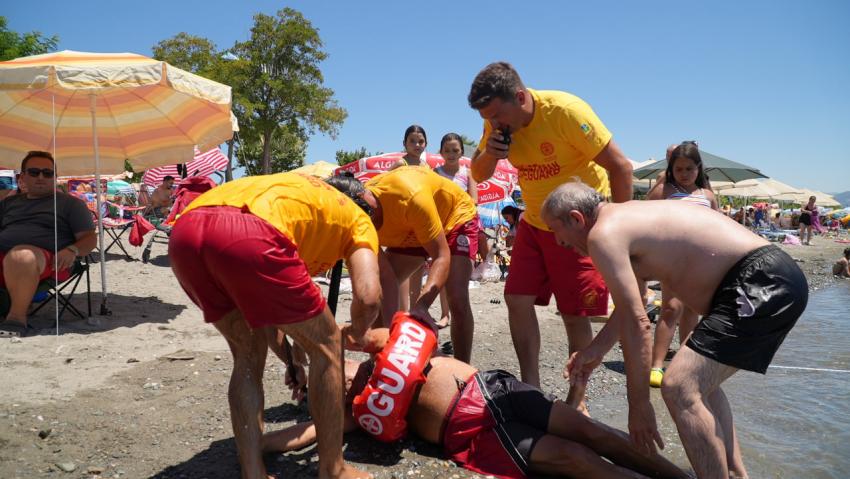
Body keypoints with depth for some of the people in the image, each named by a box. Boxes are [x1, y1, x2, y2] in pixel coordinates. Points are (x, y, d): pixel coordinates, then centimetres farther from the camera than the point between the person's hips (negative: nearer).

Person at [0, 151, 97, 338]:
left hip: (45, 259, -4)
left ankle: (17, 318, -34)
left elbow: (89, 238, 11)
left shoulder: (70, 203, 19)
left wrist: (72, 250, -11)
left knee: (21, 256, -39)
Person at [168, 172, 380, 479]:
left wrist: (291, 361, 52)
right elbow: (368, 297, 7)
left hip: (185, 231, 7)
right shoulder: (358, 220, 27)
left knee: (248, 357, 26)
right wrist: (357, 334, 30)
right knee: (325, 346, 15)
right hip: (246, 236, -7)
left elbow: (263, 304, 44)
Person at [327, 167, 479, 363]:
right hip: (411, 230, 6)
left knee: (458, 299, -21)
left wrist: (421, 306, -51)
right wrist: (391, 327, -37)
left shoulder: (411, 197, -41)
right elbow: (386, 275, -24)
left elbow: (442, 256, -37)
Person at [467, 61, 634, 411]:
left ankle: (576, 399, 15)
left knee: (575, 316, -1)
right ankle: (531, 387, 12)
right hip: (534, 223, 6)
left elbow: (620, 167, -20)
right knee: (518, 301, -1)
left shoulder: (566, 111, -24)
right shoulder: (498, 122, -6)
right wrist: (489, 153, -19)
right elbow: (479, 175, 4)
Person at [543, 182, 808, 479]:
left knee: (680, 388, -16)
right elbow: (630, 306, 29)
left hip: (762, 284, -11)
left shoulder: (604, 233, -12)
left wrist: (638, 404, -8)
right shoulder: (627, 218, 18)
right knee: (699, 381, 24)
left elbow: (636, 323, -16)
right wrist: (595, 350, 33)